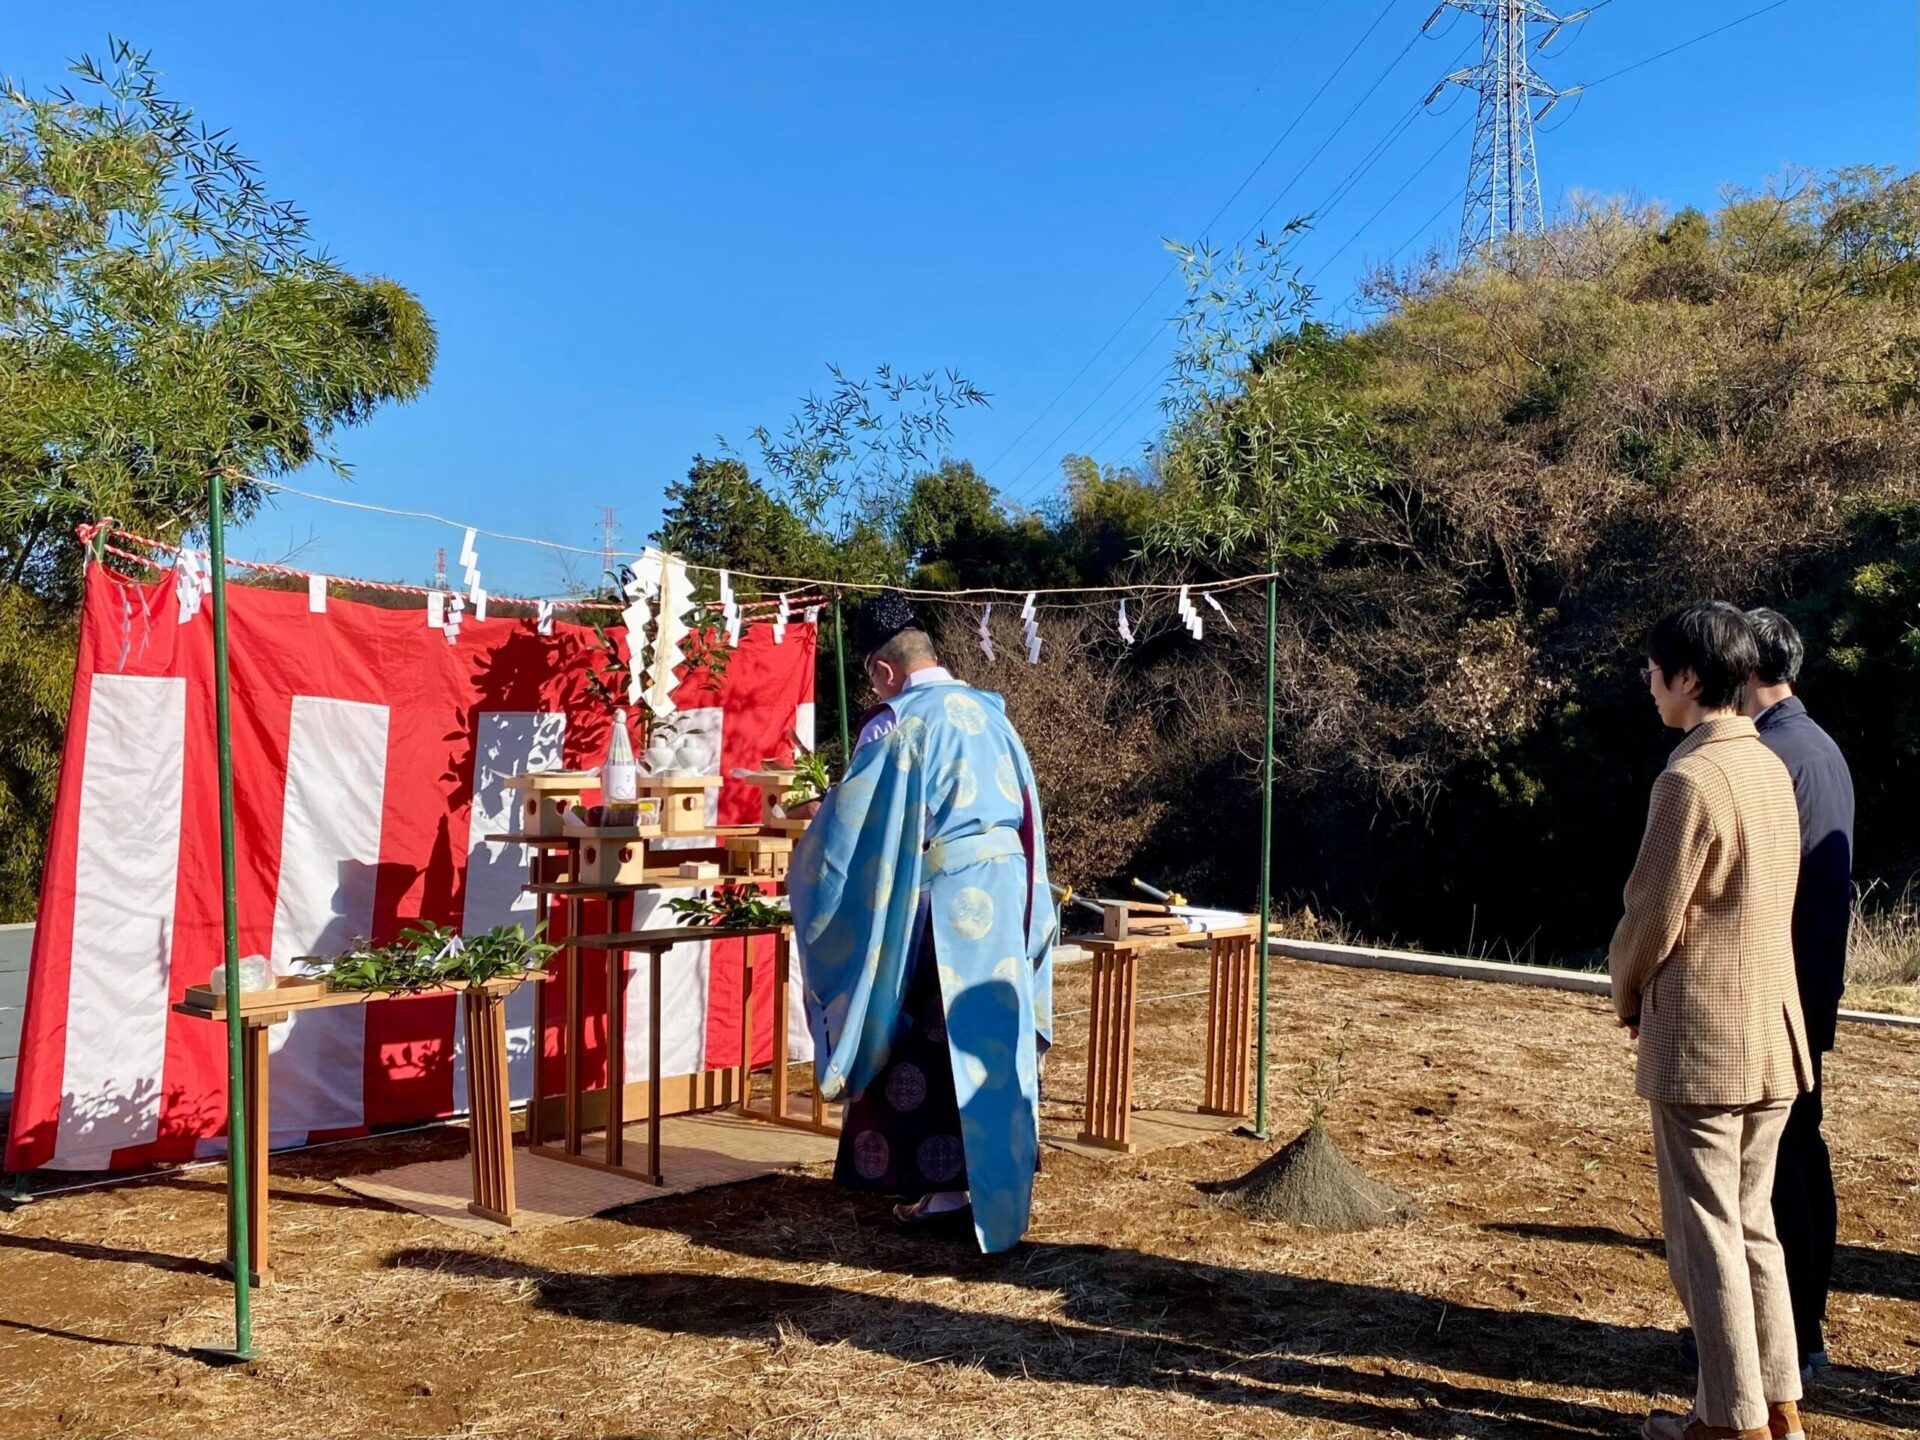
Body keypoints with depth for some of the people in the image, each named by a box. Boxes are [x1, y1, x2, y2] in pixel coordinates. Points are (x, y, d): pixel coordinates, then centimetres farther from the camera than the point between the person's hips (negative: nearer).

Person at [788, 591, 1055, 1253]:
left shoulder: (899, 722, -11)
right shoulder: (990, 714, 11)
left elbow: (852, 819, -10)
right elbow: (1027, 814, 16)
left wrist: (807, 862, 6)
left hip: (944, 901, -7)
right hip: (1007, 893, 7)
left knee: (933, 1040, 2)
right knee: (992, 1030, 13)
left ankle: (949, 1185, 7)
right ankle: (1000, 1177, 22)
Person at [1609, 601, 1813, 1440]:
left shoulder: (1691, 779, -18)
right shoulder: (1771, 769, 8)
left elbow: (1652, 915, -16)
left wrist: (1627, 994, 3)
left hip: (1700, 1039, -8)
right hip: (1773, 1032, 8)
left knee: (1705, 1235, 3)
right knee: (1752, 1223, 18)